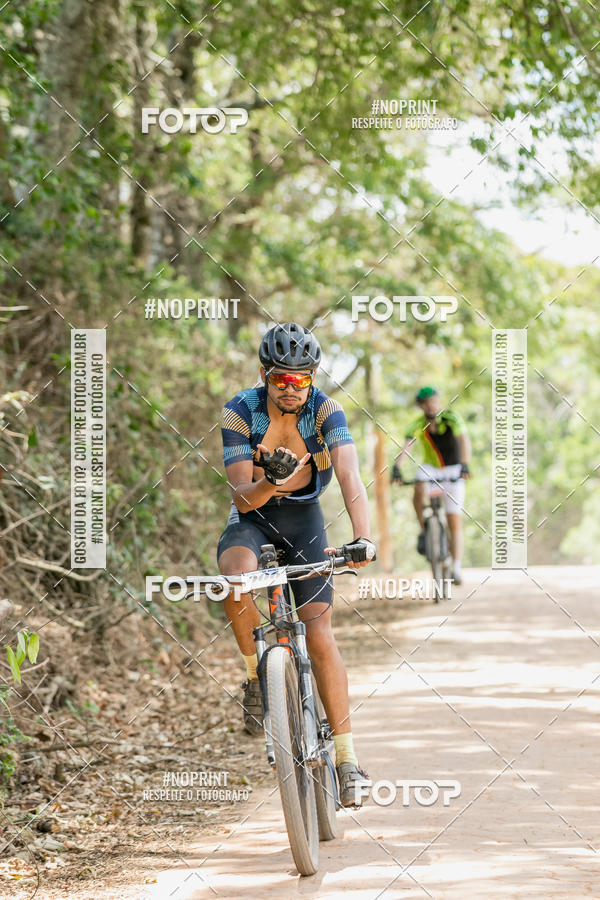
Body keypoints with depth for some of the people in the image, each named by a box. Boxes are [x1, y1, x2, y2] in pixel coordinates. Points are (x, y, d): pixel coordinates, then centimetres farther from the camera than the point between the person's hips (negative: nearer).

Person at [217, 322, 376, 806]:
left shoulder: (325, 410, -20)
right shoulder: (240, 413, -20)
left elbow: (350, 476, -33)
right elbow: (243, 498, -21)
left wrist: (363, 538, -49)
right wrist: (270, 483, -44)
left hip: (303, 518, 0)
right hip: (253, 516, 0)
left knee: (320, 633, -10)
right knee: (236, 576, -36)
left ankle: (347, 757, -4)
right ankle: (257, 677, -12)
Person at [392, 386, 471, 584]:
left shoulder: (451, 418, -18)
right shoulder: (418, 424, -12)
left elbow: (464, 441, -32)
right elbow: (406, 447, -26)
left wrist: (465, 465, -49)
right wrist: (396, 467, -44)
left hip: (453, 471, -1)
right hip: (430, 469, 1)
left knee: (454, 521, -8)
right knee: (419, 490, -35)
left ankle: (457, 568, -4)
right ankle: (423, 531, -15)